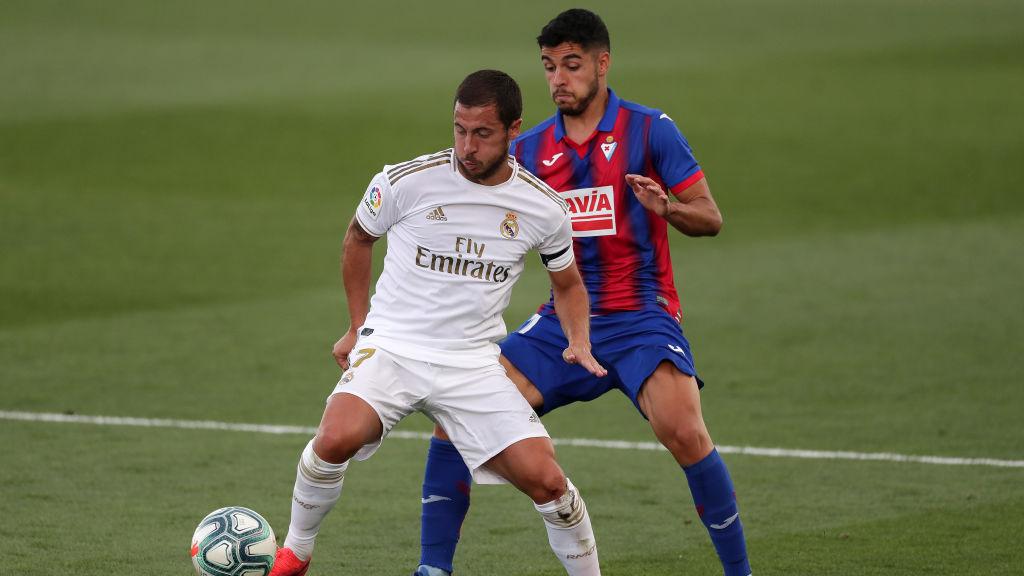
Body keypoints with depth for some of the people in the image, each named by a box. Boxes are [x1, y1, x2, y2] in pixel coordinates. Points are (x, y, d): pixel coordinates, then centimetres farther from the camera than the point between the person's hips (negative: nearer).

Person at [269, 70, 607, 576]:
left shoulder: (543, 207, -1)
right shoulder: (407, 181, -8)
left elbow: (567, 284, 18)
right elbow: (358, 239, 13)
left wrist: (579, 341, 0)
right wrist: (358, 325, 12)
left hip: (473, 362, 2)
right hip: (391, 346, -2)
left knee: (545, 480, -12)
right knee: (336, 439, -29)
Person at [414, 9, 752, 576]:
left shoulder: (649, 130, -3)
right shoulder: (528, 150, 9)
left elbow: (710, 218, -3)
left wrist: (667, 208, -23)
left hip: (640, 317, -4)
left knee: (684, 432, -29)